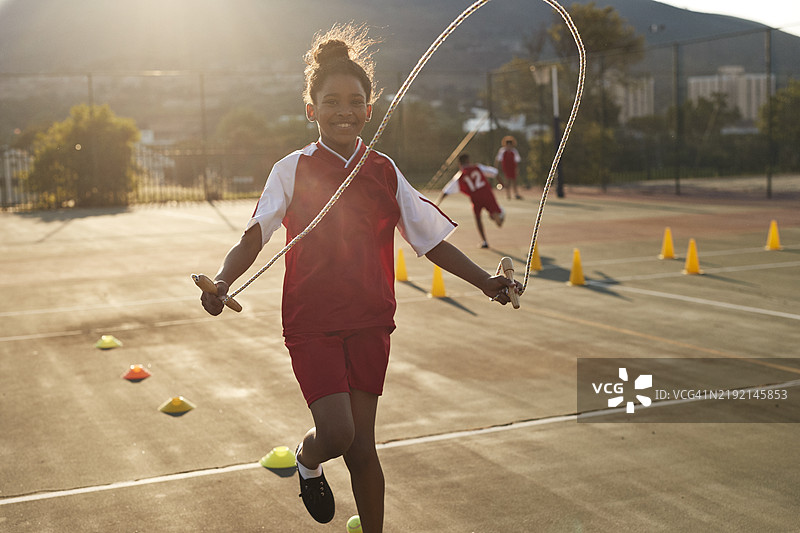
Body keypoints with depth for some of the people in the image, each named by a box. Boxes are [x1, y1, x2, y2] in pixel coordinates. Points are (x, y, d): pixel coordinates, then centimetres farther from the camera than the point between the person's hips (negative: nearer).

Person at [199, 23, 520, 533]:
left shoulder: (384, 172, 4)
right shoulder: (293, 170, -3)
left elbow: (430, 238, 7)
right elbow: (254, 237, -10)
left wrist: (485, 281, -1)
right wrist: (222, 281, -28)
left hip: (369, 323, 2)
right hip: (311, 323, -2)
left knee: (361, 447, 6)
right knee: (337, 434, -12)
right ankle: (307, 459, 26)